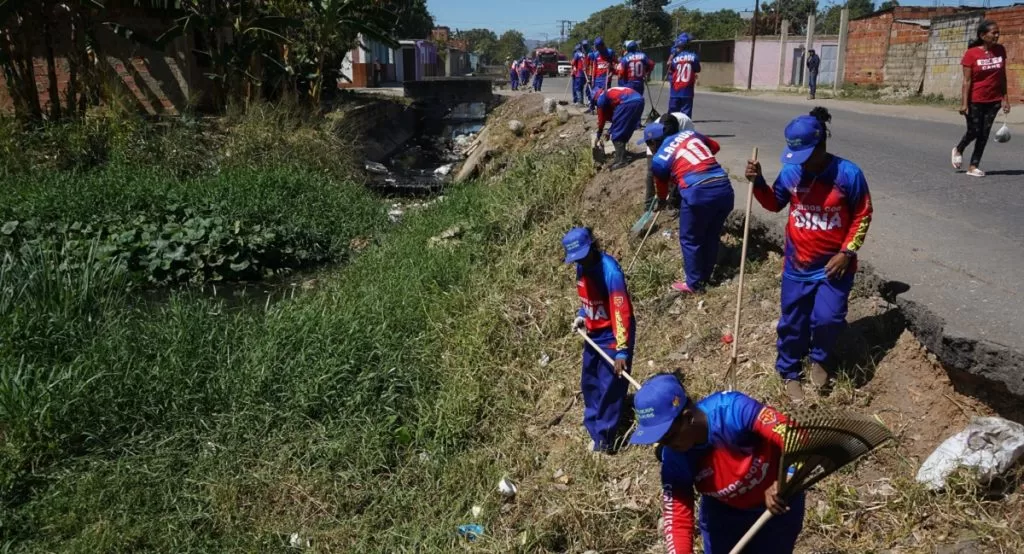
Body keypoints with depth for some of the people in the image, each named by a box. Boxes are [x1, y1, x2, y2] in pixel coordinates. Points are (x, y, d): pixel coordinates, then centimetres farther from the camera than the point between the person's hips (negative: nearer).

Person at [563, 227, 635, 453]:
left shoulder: (609, 270, -28)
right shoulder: (581, 267, -3)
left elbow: (621, 311, -29)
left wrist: (622, 350, -32)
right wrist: (582, 315, -1)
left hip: (612, 335, -8)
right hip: (593, 333, 8)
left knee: (610, 387, 0)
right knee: (589, 381, 22)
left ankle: (604, 436, 14)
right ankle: (593, 421, 44)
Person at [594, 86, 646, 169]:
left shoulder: (601, 98, 15)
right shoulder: (610, 93, 37)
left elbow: (601, 118, 19)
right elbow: (614, 116, 42)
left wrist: (598, 136, 30)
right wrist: (610, 131, 49)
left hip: (628, 103, -8)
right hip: (639, 101, 8)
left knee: (617, 134, 3)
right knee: (624, 132, 21)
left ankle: (621, 160, -2)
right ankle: (620, 157, 26)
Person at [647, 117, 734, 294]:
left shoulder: (658, 160, 5)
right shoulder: (690, 133, 17)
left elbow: (662, 190, 22)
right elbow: (715, 146, 33)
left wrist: (661, 202, 44)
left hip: (698, 193, -6)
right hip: (724, 188, 6)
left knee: (689, 239, 13)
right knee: (712, 237, 20)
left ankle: (693, 284, 22)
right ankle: (705, 278, 36)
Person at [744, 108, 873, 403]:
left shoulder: (848, 173, -15)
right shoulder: (790, 171, -8)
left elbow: (863, 215, -5)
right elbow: (775, 204, 8)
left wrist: (847, 252, -11)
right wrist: (758, 183, -10)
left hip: (834, 265, -2)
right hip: (798, 264, 2)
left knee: (827, 318, -8)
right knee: (792, 322, 10)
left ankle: (819, 360, 25)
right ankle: (789, 372, 32)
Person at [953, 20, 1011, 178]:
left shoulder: (1000, 50, 2)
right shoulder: (971, 53, -12)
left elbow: (1002, 76, 7)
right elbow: (967, 80, -12)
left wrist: (1005, 98, 5)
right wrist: (964, 103, -16)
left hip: (993, 100, 4)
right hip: (975, 100, -4)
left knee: (984, 133, 5)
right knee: (974, 131, 4)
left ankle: (973, 166, 12)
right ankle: (958, 150, 35)